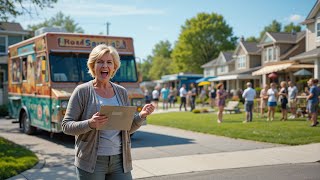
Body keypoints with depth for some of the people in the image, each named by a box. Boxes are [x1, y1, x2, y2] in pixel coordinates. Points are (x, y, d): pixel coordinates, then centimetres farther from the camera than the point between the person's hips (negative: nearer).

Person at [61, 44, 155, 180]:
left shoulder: (122, 92, 9)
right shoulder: (82, 91, -3)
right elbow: (66, 126, -5)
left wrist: (141, 116, -4)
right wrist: (90, 124, -21)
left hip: (119, 161, 4)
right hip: (91, 162, -3)